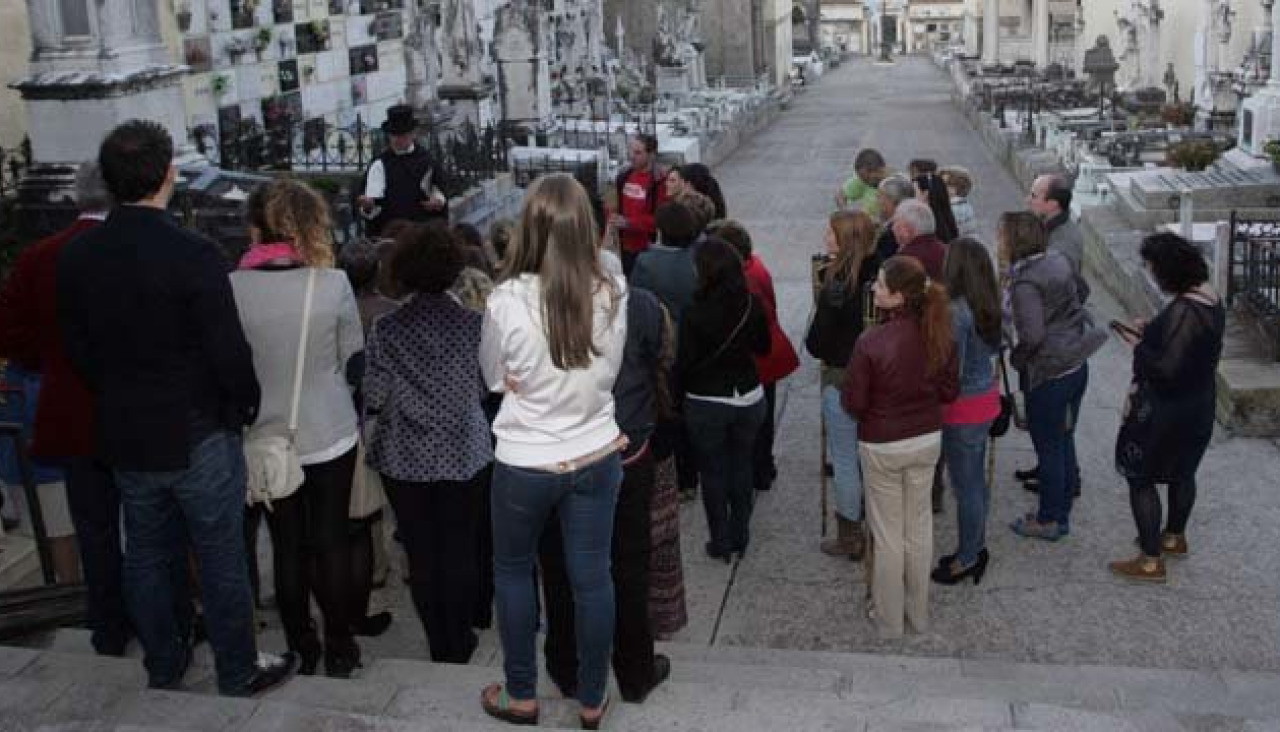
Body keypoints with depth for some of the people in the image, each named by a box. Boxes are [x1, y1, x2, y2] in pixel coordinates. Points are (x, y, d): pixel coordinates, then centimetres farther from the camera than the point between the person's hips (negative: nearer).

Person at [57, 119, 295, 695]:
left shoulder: (77, 256, -4)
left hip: (123, 437, 6)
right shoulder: (193, 255, -22)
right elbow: (229, 351, -20)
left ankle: (163, 667, 36)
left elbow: (77, 351, 4)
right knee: (221, 559, 10)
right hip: (198, 436, -5)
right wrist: (245, 406, -2)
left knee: (147, 554, 20)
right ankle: (238, 673, 23)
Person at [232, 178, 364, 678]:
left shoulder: (231, 288, -14)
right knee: (332, 542, 13)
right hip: (331, 436, 0)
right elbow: (354, 361, -3)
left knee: (287, 546, 14)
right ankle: (339, 650, 23)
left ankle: (301, 650, 27)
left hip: (267, 439, 0)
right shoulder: (333, 283, -14)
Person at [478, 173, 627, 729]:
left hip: (525, 464, -2)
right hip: (596, 457, 2)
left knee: (513, 573, 20)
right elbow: (609, 372, 3)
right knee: (592, 579, 14)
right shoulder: (613, 293, -13)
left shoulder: (507, 300, -20)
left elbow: (494, 378, -2)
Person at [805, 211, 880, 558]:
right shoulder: (879, 275, -4)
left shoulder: (836, 287, -23)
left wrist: (816, 344, 2)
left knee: (845, 460, 7)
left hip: (842, 378, -6)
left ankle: (849, 537, 17)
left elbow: (817, 343, -17)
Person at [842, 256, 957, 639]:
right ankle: (918, 613, 35)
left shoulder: (870, 343, -27)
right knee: (919, 527, 20)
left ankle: (889, 619, 28)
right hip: (927, 439, 4)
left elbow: (853, 403, -17)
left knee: (888, 534, 13)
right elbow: (949, 391, -1)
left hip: (882, 446, -4)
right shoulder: (938, 335, -13)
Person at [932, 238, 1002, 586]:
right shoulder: (989, 306, 1)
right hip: (987, 396, 9)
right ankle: (976, 548, 34)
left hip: (965, 406, -9)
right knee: (977, 480, 20)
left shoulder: (957, 312, -25)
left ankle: (967, 559, 19)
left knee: (965, 487, 6)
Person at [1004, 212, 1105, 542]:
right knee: (1065, 442, 19)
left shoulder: (1025, 283, -21)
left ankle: (1048, 520, 21)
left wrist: (1016, 357, -8)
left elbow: (1032, 336, -25)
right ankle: (1062, 514, 31)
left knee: (1049, 449, 7)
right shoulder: (1059, 261, 3)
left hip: (1048, 376, -8)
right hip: (1077, 367, 8)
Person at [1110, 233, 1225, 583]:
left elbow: (1167, 368, -30)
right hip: (1197, 406, 10)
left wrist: (1137, 345, -16)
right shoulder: (1208, 296, 0)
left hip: (1166, 412, -10)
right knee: (1181, 473, 25)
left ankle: (1151, 560, 9)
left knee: (1140, 478, 3)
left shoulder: (1185, 310, -30)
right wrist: (1149, 330, 3)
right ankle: (1174, 538, 44)